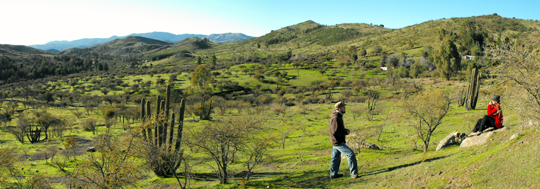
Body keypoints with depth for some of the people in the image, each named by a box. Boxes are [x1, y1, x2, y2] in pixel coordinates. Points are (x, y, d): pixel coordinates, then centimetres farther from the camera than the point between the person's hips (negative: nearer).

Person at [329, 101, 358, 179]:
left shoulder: (338, 117, 13)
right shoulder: (336, 118, -20)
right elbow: (335, 132, -25)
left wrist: (346, 130, 6)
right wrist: (346, 132, -13)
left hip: (337, 141, 11)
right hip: (338, 142, -11)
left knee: (336, 158, 17)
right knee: (350, 154, -11)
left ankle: (333, 174, 26)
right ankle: (353, 173, -5)